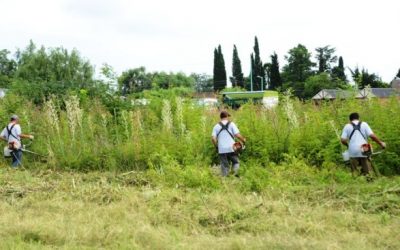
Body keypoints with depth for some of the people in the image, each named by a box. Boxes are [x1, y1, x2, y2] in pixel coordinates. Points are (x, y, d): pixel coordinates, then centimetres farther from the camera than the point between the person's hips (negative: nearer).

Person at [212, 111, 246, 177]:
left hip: (222, 150, 1)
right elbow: (238, 135, -8)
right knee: (235, 162, 15)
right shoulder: (231, 124, 1)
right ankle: (236, 172, -9)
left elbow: (213, 138, -4)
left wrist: (216, 146, 11)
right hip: (231, 149, -1)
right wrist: (243, 140, 10)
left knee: (225, 166, 8)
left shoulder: (216, 126, 7)